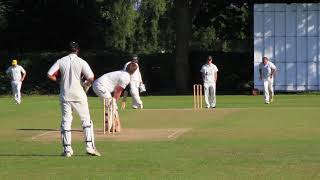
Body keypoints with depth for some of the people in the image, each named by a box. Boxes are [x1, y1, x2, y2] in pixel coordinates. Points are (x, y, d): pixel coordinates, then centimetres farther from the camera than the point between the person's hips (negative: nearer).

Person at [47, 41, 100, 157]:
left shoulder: (60, 61, 1)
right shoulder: (81, 62, -5)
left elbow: (49, 75, -6)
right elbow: (91, 78, -14)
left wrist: (59, 81, 11)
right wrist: (86, 84, 8)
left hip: (65, 95, 2)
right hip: (78, 95, -2)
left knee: (66, 121, 7)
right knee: (86, 120, 9)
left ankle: (67, 149, 3)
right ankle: (90, 146, 1)